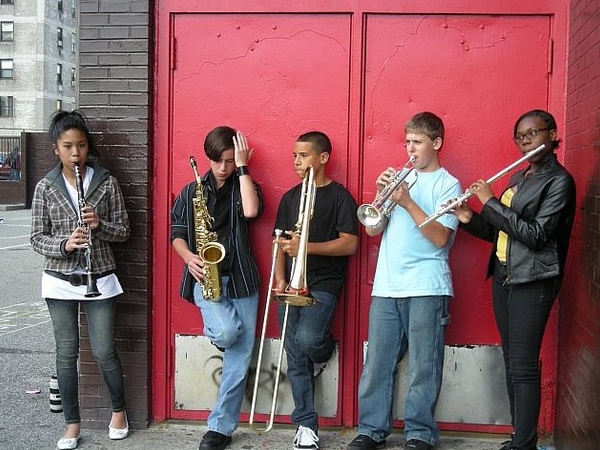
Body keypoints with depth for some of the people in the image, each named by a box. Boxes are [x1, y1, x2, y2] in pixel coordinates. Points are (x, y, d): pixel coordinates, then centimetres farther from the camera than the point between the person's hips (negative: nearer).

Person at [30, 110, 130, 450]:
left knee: (104, 351, 3)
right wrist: (64, 244, -20)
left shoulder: (107, 182, -3)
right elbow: (36, 238, -1)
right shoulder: (45, 188, -1)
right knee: (66, 354, 8)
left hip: (99, 280, -1)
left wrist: (99, 225, -20)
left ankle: (119, 410, 28)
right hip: (60, 282, 1)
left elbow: (123, 231, 0)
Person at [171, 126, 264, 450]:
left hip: (241, 279, 1)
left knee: (240, 357, -1)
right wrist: (189, 258, -10)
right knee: (227, 332, -28)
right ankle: (216, 333, 10)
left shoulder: (243, 187, 7)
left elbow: (251, 211, -17)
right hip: (206, 277, 0)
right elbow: (177, 234, 9)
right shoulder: (191, 191, 10)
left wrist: (243, 167, -11)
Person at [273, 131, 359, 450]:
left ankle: (325, 350, 11)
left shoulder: (339, 196, -2)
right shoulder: (290, 197, 14)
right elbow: (281, 242, 16)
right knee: (296, 361, 3)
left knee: (306, 339, -26)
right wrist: (280, 278, 1)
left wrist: (307, 247, -20)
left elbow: (349, 244, -10)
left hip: (324, 284, -5)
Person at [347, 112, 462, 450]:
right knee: (377, 364, 5)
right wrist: (382, 194, -4)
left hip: (427, 288, -4)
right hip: (386, 286, 4)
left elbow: (440, 237, -10)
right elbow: (373, 229, 11)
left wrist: (407, 202, -14)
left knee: (424, 367, 0)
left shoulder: (448, 184, 3)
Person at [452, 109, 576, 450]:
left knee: (523, 366, -9)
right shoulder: (518, 178, 17)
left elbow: (535, 235, -19)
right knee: (512, 362, 10)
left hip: (532, 282, -8)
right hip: (504, 278, 8)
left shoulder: (559, 181, -8)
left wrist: (490, 202, -15)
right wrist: (471, 220, -1)